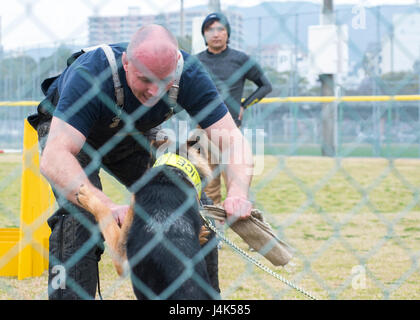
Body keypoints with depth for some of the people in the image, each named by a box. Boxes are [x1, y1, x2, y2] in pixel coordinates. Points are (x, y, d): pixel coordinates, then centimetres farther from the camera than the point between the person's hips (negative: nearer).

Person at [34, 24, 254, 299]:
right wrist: (107, 206, -65)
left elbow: (231, 138, -29)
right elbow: (54, 159, -51)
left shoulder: (189, 73, -30)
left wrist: (238, 192, -49)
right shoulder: (90, 75, -43)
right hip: (68, 130, -4)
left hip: (135, 136, 4)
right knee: (79, 214, -28)